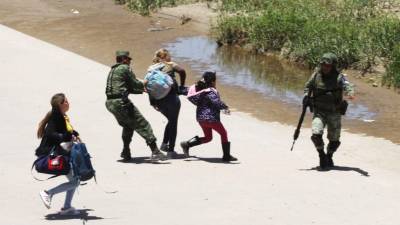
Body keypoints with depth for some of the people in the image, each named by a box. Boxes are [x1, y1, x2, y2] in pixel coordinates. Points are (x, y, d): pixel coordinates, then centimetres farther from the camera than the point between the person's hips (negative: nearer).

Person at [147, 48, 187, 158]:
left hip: (159, 100, 5)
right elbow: (182, 71, -16)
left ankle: (164, 144, 14)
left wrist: (152, 103, 2)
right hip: (171, 97, -4)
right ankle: (171, 150, 2)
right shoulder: (170, 65, 3)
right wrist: (182, 86, -4)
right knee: (173, 123, 7)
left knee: (171, 120, 25)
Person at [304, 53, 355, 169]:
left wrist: (350, 93, -50)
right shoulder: (316, 75, 0)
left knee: (334, 140, 8)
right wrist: (306, 96, 0)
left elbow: (347, 86, -28)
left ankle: (329, 156, 39)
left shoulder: (339, 77, -10)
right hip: (319, 112, 1)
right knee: (316, 134, -21)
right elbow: (308, 86, 19)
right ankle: (322, 155, 5)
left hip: (334, 113, -1)